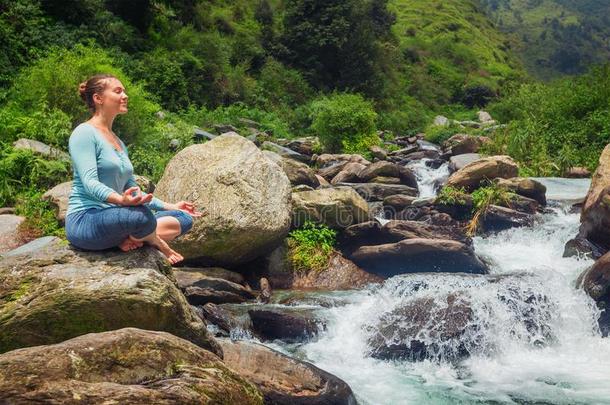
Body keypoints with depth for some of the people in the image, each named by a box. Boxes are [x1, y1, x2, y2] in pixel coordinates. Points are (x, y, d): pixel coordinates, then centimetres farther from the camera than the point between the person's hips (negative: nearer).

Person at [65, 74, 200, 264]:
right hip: (85, 222, -8)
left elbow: (133, 190, 25)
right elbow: (90, 182, -21)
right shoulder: (84, 133, -6)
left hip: (114, 218, 9)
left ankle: (131, 239, -18)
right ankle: (157, 244, -6)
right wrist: (120, 199, -39)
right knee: (141, 214, -37)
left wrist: (169, 206, 21)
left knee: (183, 218, 0)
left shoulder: (118, 142, 20)